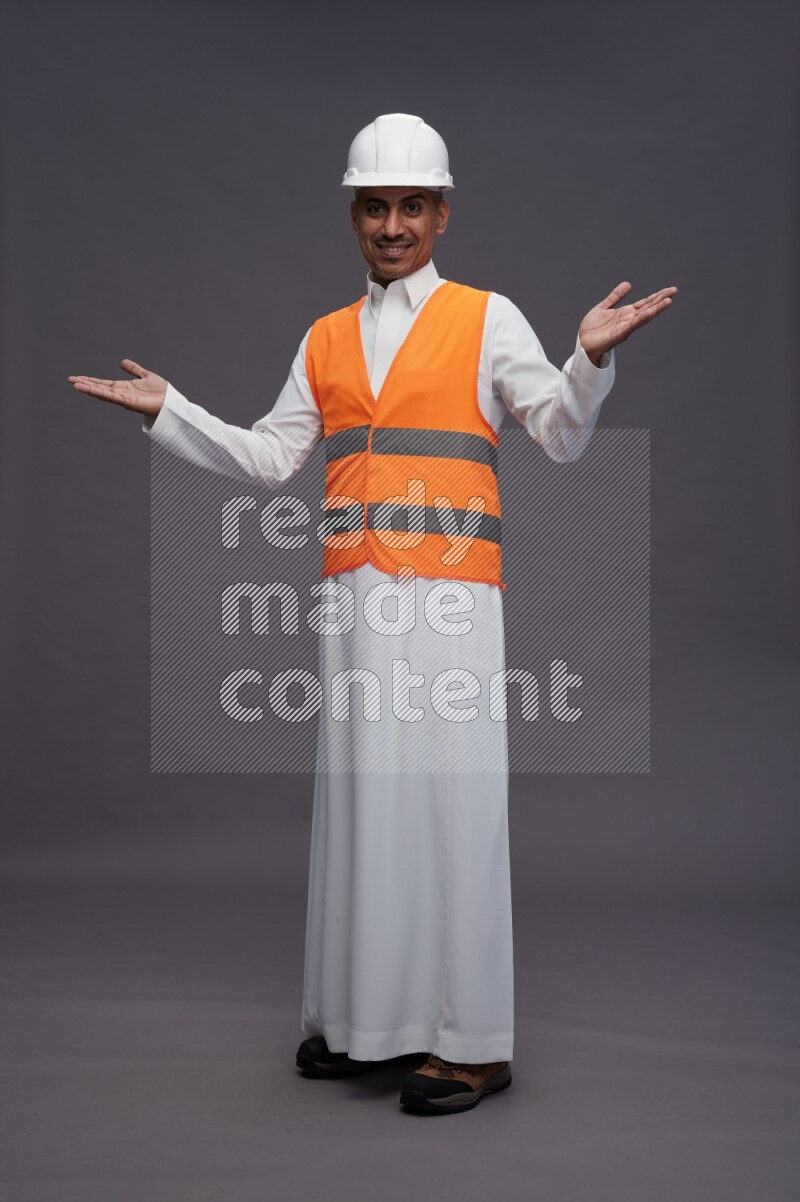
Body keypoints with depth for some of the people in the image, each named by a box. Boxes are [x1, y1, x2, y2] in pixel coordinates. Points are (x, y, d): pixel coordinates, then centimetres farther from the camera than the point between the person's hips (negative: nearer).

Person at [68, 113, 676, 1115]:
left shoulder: (487, 318, 9)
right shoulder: (324, 339, 20)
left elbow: (562, 437, 3)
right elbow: (269, 458, 17)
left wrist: (591, 357, -13)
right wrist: (166, 410, 13)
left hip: (450, 591, -4)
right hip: (354, 590, 4)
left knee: (448, 790, -6)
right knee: (360, 788, 5)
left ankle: (470, 1040, 2)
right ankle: (366, 1015, 18)